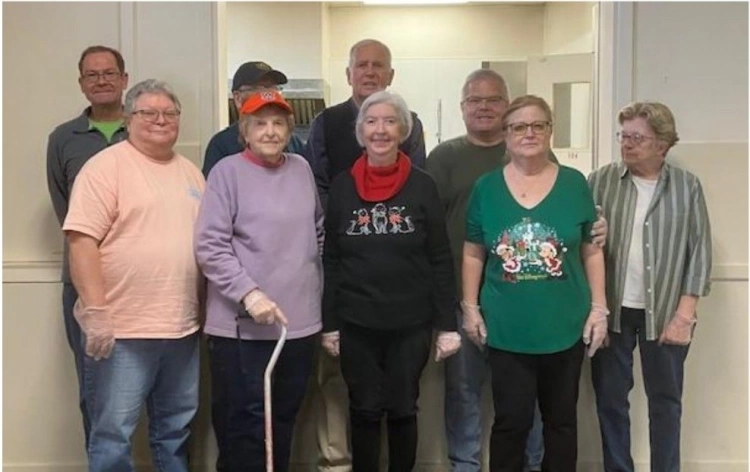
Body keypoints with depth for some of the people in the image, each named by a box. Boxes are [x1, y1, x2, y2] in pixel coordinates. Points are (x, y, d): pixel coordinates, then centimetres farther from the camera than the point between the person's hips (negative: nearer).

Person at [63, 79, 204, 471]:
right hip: (122, 329, -6)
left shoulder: (191, 173, 14)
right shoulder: (107, 166, -7)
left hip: (183, 327, 6)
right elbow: (82, 240, -14)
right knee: (113, 435, 1)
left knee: (176, 432, 17)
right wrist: (95, 311, -20)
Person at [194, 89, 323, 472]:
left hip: (299, 321, 5)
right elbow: (210, 247, -13)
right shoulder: (227, 171, -7)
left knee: (284, 419, 16)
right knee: (243, 424, 1)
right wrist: (249, 292, -21)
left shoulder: (302, 169, 9)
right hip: (242, 324, -5)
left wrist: (318, 291, 15)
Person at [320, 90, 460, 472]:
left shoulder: (422, 186, -2)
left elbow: (440, 260, -1)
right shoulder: (342, 186, 1)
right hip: (356, 324, 1)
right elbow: (330, 260, 3)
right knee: (364, 412, 9)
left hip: (411, 323, 0)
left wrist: (447, 325, -4)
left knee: (403, 411, 11)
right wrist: (329, 323, 0)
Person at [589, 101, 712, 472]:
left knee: (665, 400, 11)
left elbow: (699, 251, -2)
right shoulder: (601, 181, 0)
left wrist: (684, 314, -7)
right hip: (612, 310, 1)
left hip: (665, 312, 0)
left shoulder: (687, 186, -1)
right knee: (610, 399, 8)